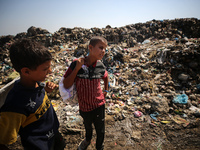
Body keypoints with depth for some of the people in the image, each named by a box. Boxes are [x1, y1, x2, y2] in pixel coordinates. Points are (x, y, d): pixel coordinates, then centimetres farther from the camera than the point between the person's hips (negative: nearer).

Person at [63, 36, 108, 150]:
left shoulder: (101, 67, -13)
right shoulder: (77, 63, -21)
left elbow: (106, 76, 10)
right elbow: (66, 85, -21)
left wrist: (105, 91, 4)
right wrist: (77, 68, -30)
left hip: (98, 105, 0)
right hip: (84, 106, 0)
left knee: (100, 130, 17)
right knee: (87, 126, 29)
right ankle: (87, 140, 64)